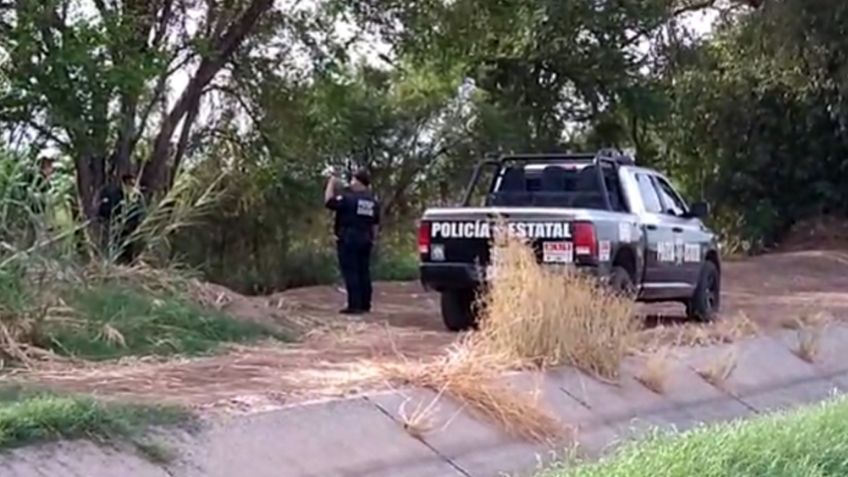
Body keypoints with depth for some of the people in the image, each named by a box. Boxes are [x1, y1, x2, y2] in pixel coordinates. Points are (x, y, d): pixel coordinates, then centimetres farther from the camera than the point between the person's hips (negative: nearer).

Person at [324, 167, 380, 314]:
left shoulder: (348, 197, -13)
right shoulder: (373, 201, 10)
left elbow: (329, 201, -9)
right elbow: (375, 224, 15)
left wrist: (331, 183, -1)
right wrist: (372, 239, 22)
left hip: (348, 240, -7)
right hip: (365, 240, 7)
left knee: (351, 273, -5)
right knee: (364, 272, 10)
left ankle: (354, 305, -8)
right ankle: (365, 305, 12)